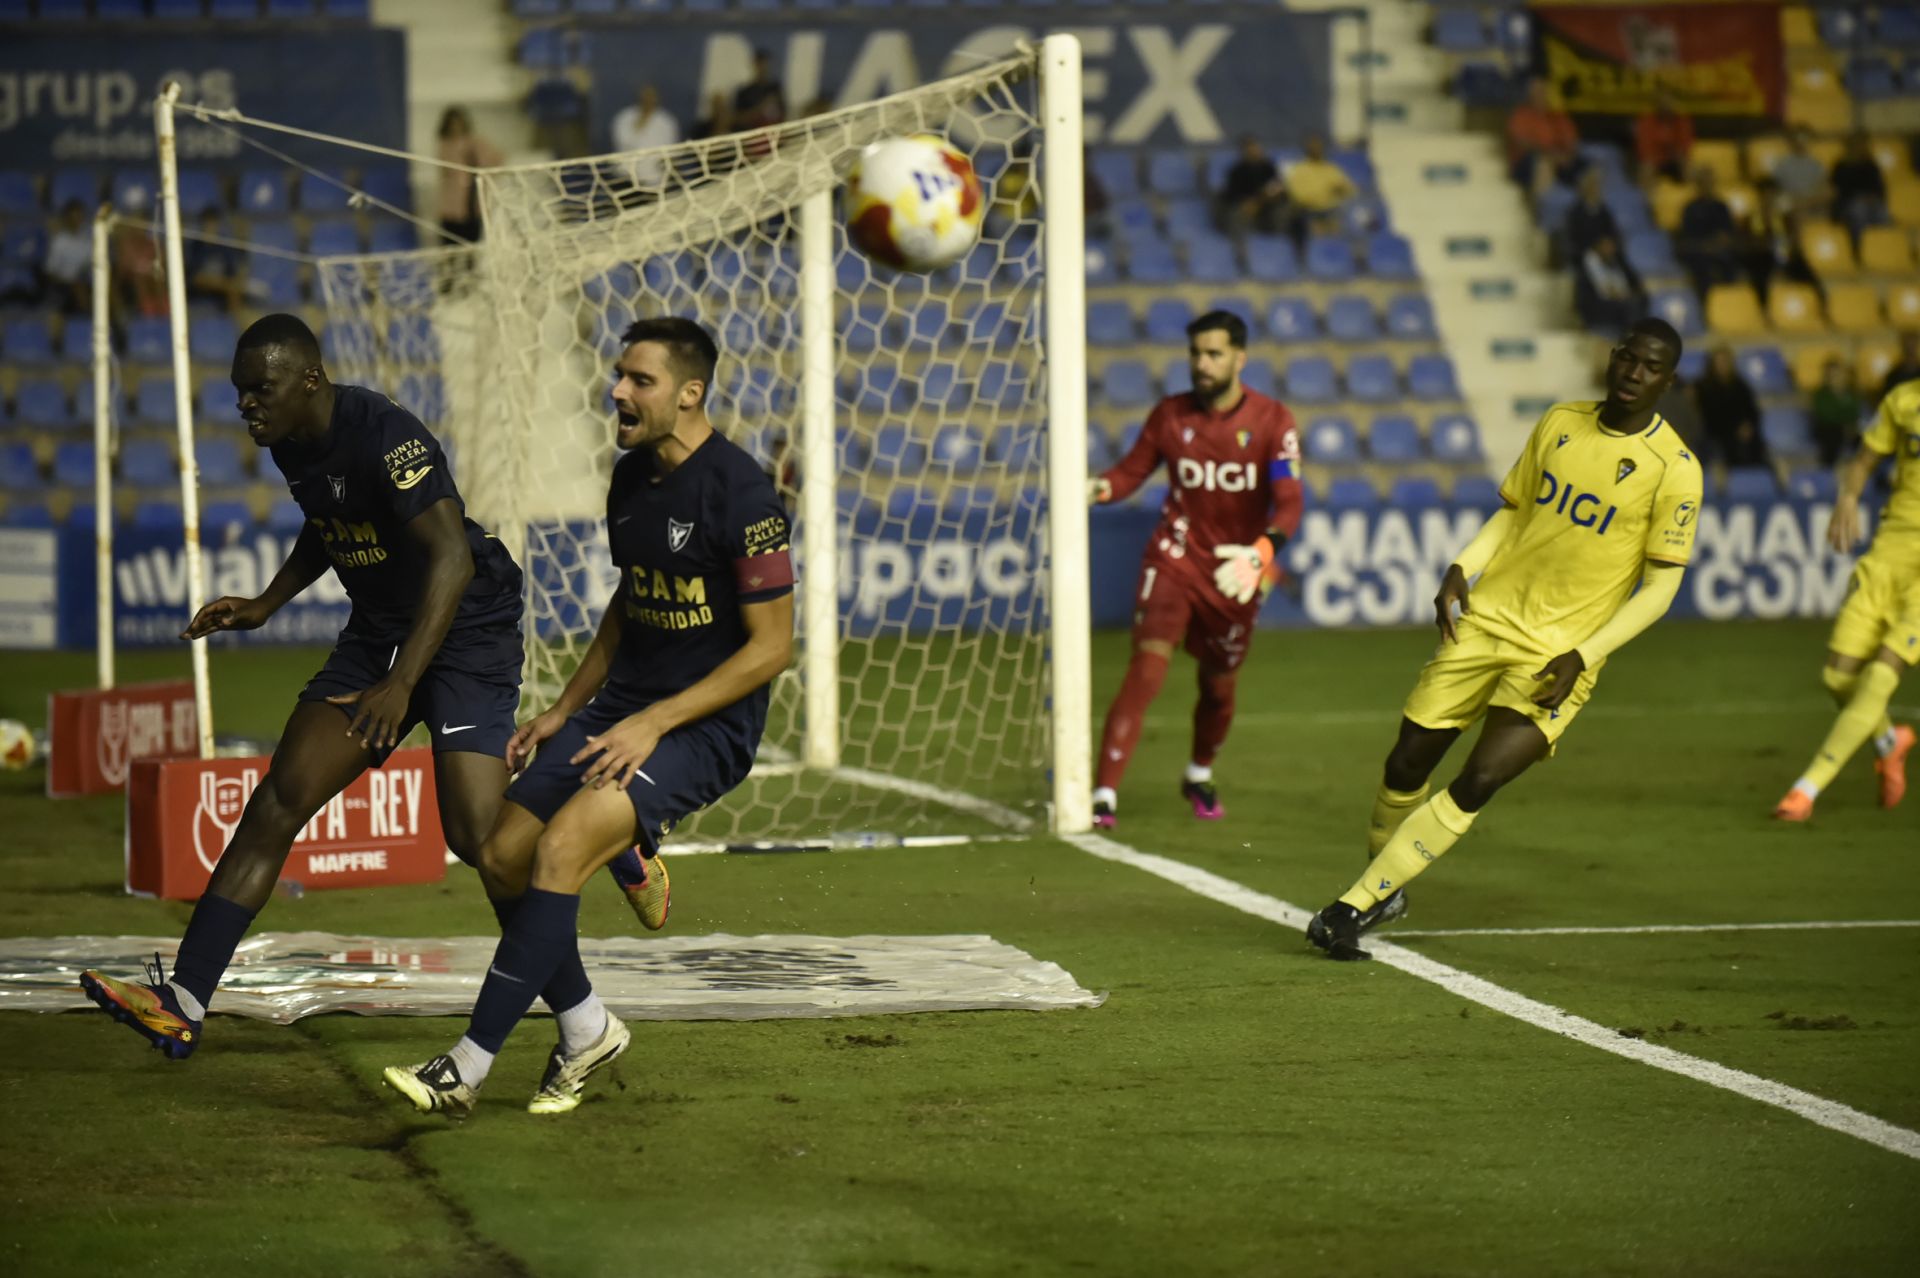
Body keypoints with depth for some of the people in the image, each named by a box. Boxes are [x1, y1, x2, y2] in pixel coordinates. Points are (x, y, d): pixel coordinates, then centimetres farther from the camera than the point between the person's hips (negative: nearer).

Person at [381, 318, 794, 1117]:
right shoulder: (630, 479, 9)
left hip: (706, 724, -8)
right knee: (503, 856, -4)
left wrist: (654, 723, -19)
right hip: (622, 705, 8)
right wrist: (564, 711, 16)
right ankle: (588, 1029, 18)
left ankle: (468, 1067, -22)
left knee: (561, 843, -25)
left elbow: (771, 646, -15)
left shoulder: (740, 494, -16)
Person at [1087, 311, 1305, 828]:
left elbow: (1289, 501, -18)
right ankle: (1105, 794, -24)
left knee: (1219, 686, 14)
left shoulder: (1272, 421, -10)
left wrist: (1261, 553, -37)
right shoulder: (1170, 415, -3)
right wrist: (1102, 487, -23)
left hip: (1235, 573, 1)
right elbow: (1133, 469, 2)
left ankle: (1200, 777, 44)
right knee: (1148, 664, -19)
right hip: (1175, 558, -1)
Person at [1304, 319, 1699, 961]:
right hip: (1487, 619, 4)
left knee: (1478, 784, -16)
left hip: (1560, 654, -4)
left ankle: (1355, 906, -11)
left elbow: (1660, 587, -8)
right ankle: (1385, 891, 28)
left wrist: (1582, 655, -15)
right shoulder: (1560, 423, 7)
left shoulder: (1673, 468, -9)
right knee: (1406, 766, 3)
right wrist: (1461, 570, -1)